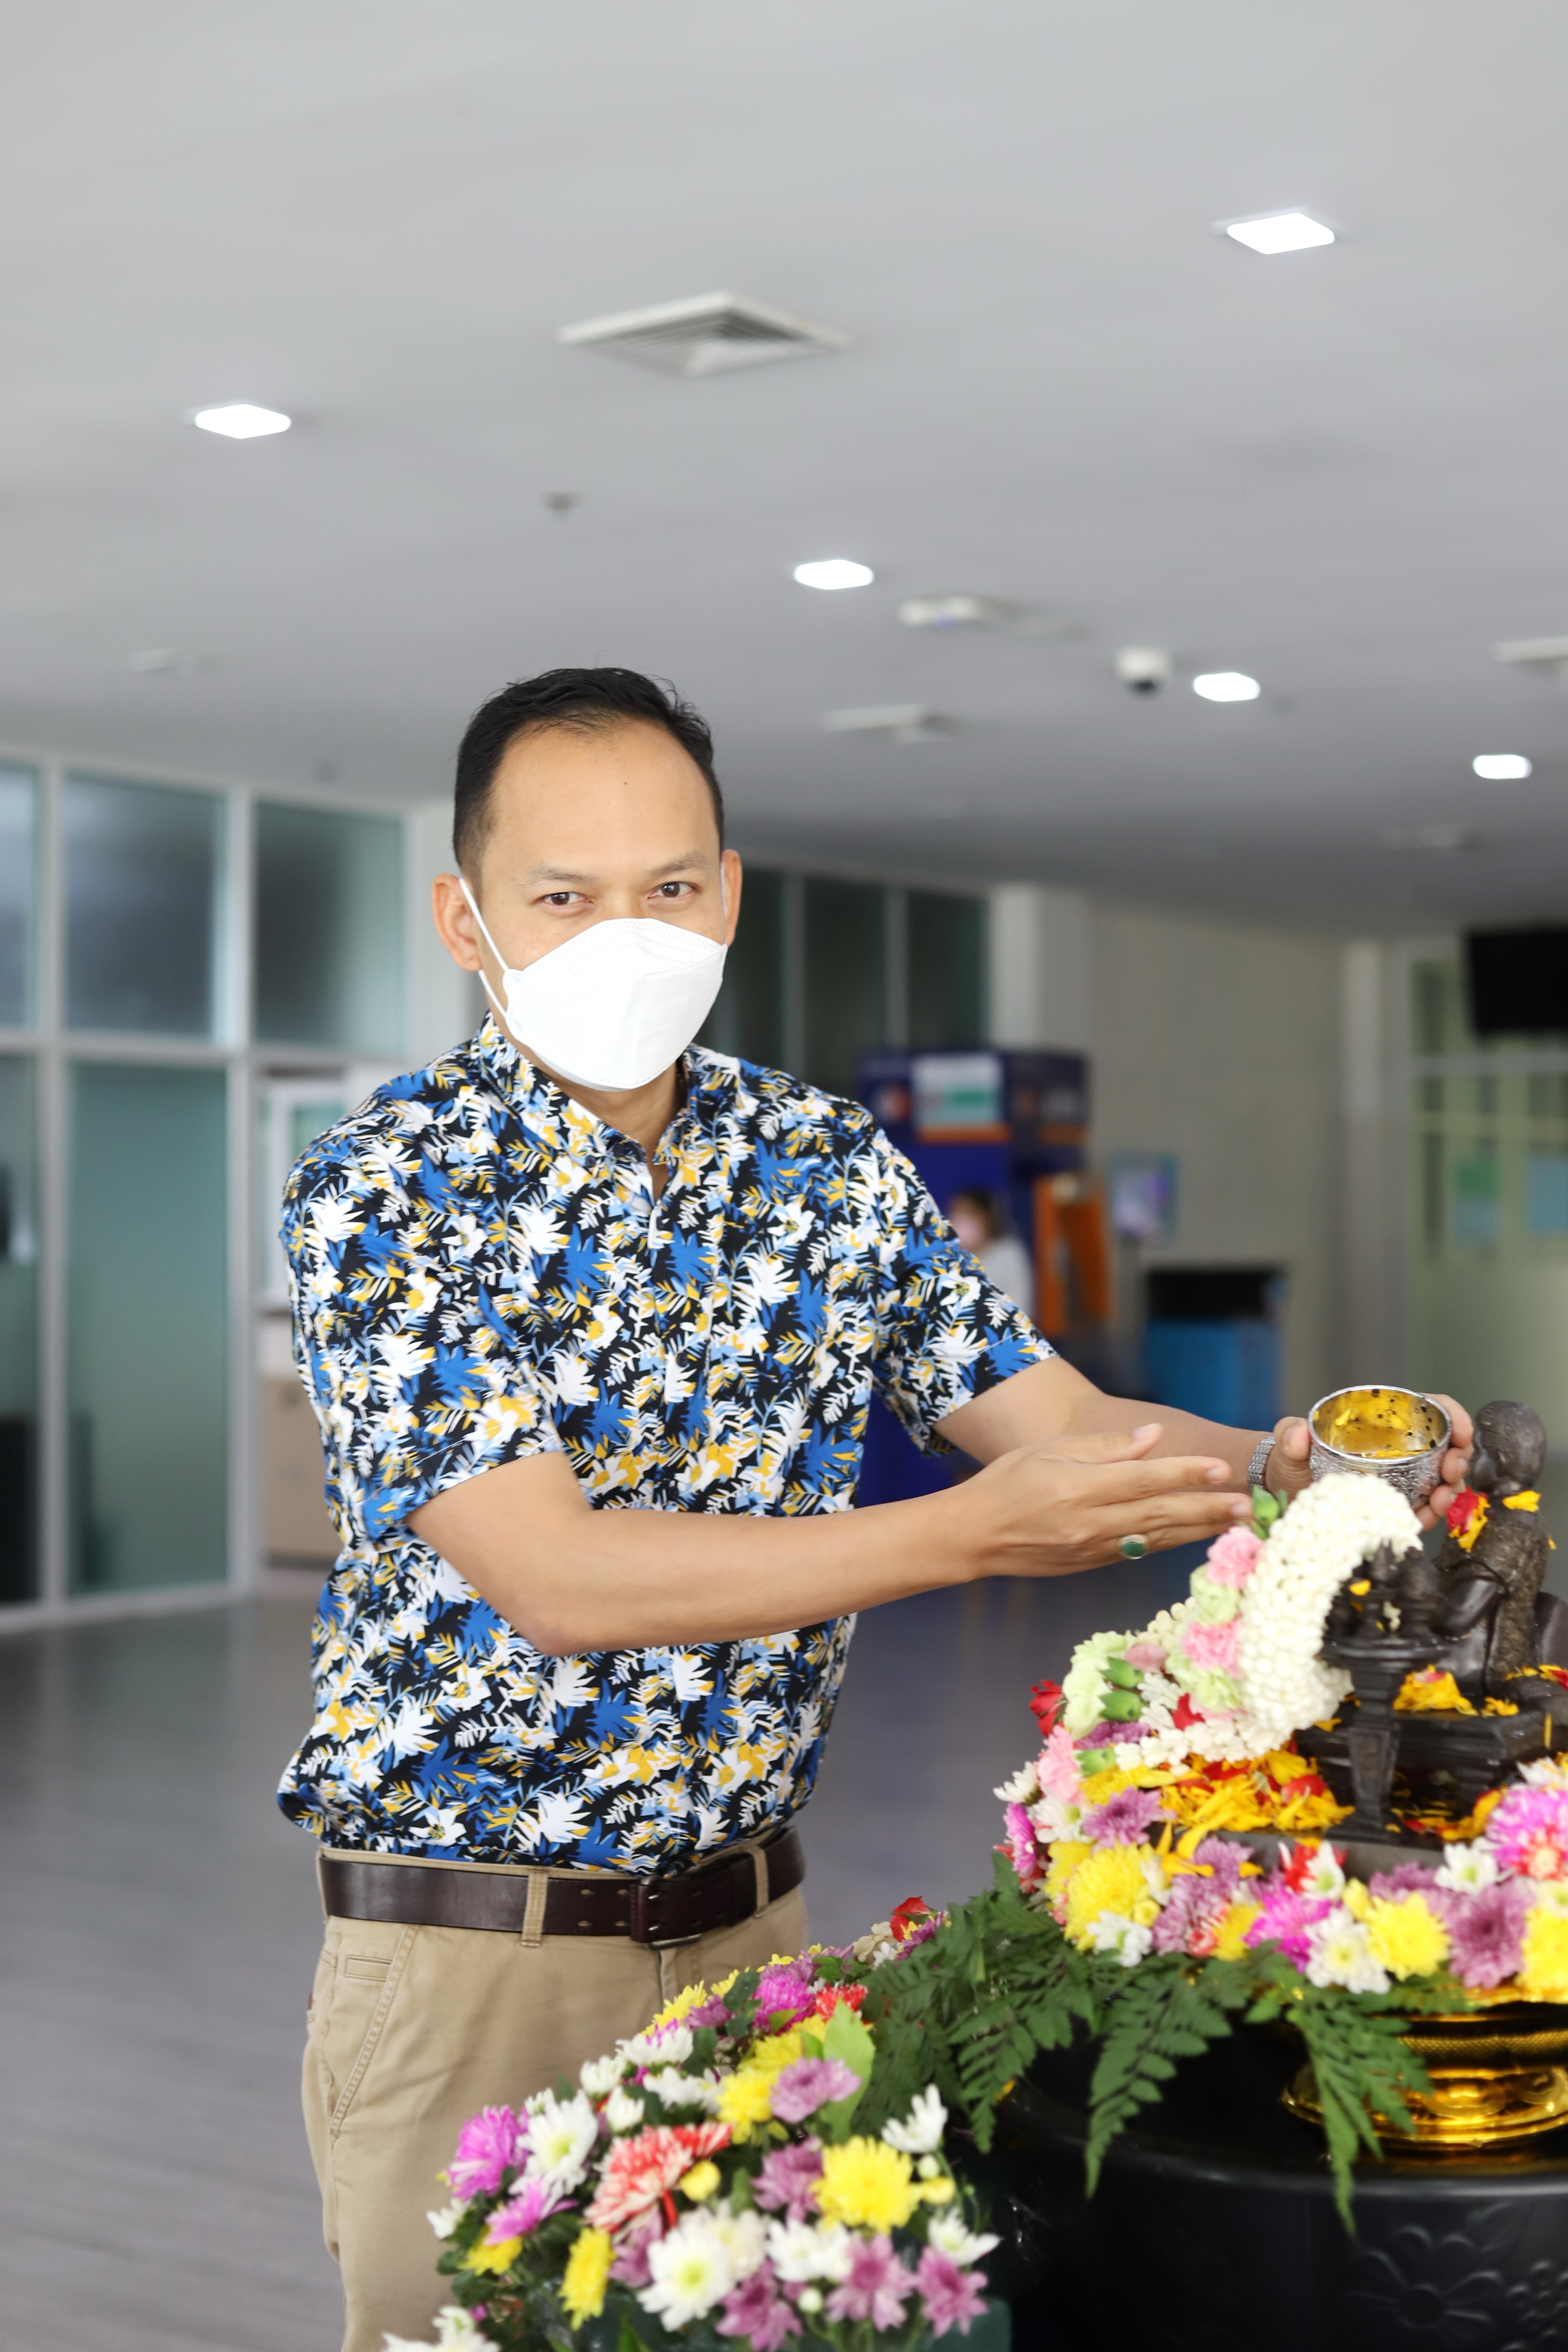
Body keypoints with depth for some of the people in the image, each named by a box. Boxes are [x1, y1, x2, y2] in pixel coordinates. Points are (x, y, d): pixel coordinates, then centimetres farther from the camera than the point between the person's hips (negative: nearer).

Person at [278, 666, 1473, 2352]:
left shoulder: (828, 1165, 2)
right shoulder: (382, 1188, -15)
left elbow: (1064, 1422, -2)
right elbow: (555, 1577, -25)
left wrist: (1286, 1465, -24)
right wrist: (972, 1535, -32)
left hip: (747, 1920, 4)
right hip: (468, 1955, -4)